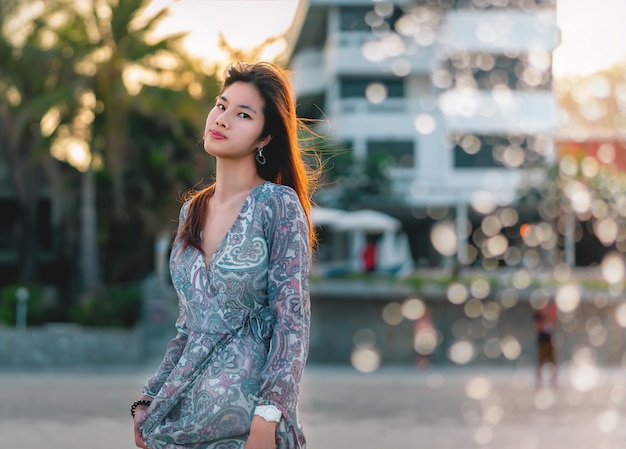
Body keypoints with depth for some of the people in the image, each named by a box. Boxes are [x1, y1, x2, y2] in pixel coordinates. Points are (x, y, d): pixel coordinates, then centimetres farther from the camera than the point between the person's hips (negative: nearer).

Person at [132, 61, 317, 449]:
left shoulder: (278, 205, -8)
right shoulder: (193, 212, 10)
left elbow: (292, 320, -12)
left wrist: (269, 415, -20)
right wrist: (149, 401, 10)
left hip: (246, 415, -5)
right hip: (186, 410, 6)